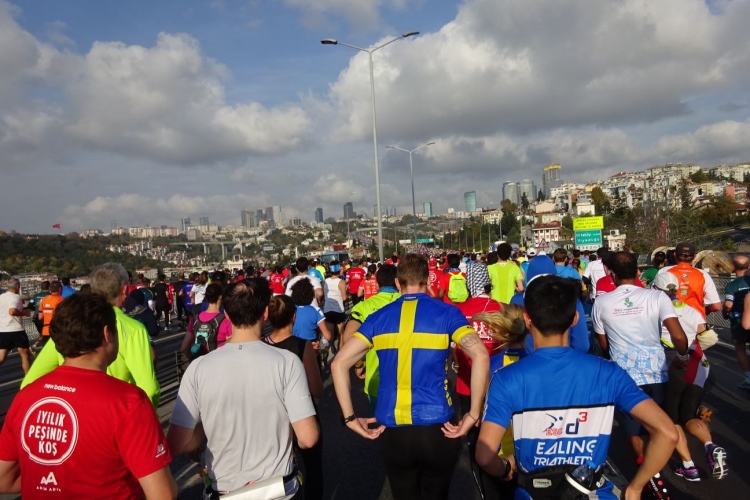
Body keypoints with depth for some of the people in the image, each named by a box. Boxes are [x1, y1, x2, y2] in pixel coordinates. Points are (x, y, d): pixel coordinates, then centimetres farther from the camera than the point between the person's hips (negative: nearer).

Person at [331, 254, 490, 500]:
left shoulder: (378, 317, 3)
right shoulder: (446, 313, -3)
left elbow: (339, 364, -3)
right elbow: (480, 356, -18)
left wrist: (350, 418, 0)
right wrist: (473, 415, -12)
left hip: (392, 430, 2)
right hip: (437, 428, -2)